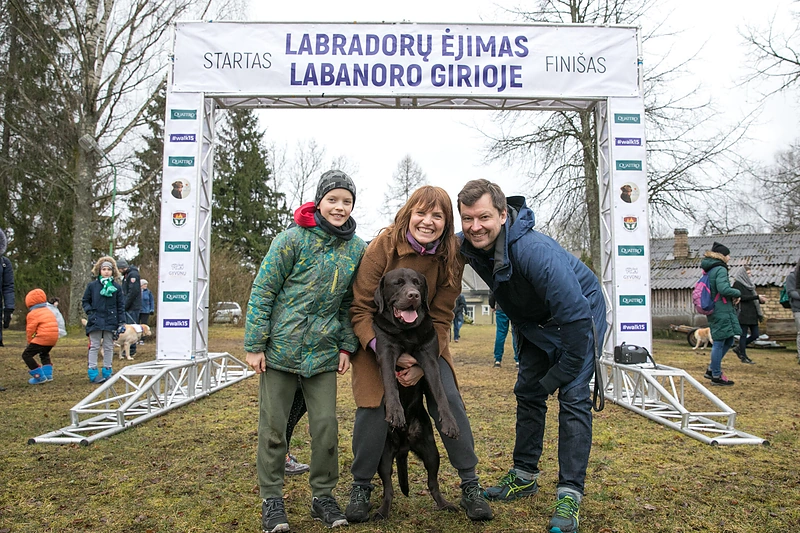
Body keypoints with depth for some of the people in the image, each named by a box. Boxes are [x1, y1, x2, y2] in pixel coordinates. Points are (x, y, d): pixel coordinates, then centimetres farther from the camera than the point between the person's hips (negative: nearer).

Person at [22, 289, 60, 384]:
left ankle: (39, 376, -3)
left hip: (42, 338, -9)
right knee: (44, 354, 33)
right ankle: (48, 374, 25)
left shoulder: (32, 314, -3)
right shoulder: (48, 311, 22)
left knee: (26, 355, 0)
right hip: (54, 338, 9)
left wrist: (30, 342, 14)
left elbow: (30, 330, -3)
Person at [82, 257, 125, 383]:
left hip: (111, 322, 1)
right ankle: (93, 373, 7)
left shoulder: (117, 287, 3)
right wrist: (89, 312, -9)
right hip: (95, 321, -1)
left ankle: (107, 372, 17)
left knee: (109, 347, 9)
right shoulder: (92, 285, 0)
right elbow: (85, 301, 8)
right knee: (94, 347, 3)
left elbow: (121, 306, 4)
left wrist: (121, 322, -1)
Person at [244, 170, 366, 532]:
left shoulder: (357, 250, 4)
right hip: (280, 348, -3)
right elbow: (262, 291, -7)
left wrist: (346, 346, 5)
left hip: (323, 352, 3)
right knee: (273, 426, 5)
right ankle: (271, 499, 21)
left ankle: (323, 496, 22)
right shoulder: (293, 239, -9)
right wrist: (254, 345, -9)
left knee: (326, 426, 3)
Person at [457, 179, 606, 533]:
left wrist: (564, 373, -26)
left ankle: (570, 494, -7)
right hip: (534, 321, 7)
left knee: (573, 397, -14)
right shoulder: (467, 246, -19)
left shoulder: (534, 251, -40)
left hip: (580, 315, -7)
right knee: (527, 394, 10)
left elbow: (575, 317, -37)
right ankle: (524, 477, 23)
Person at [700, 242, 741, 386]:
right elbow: (724, 289, -26)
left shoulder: (709, 270, 15)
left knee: (728, 341, 17)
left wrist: (732, 298, 9)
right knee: (719, 343, -2)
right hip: (721, 311, -10)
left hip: (714, 310, 10)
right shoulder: (720, 269, -14)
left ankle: (711, 369, 21)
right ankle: (716, 376, 7)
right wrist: (737, 293, -8)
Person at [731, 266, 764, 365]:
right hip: (744, 313, -8)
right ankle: (743, 356, 5)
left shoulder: (747, 283, 20)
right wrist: (757, 297, -17)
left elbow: (752, 297, 20)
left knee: (755, 335, 7)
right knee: (743, 335, -2)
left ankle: (739, 349, 21)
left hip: (752, 314, 8)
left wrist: (760, 300, 3)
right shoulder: (737, 283, -6)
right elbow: (742, 297, -17)